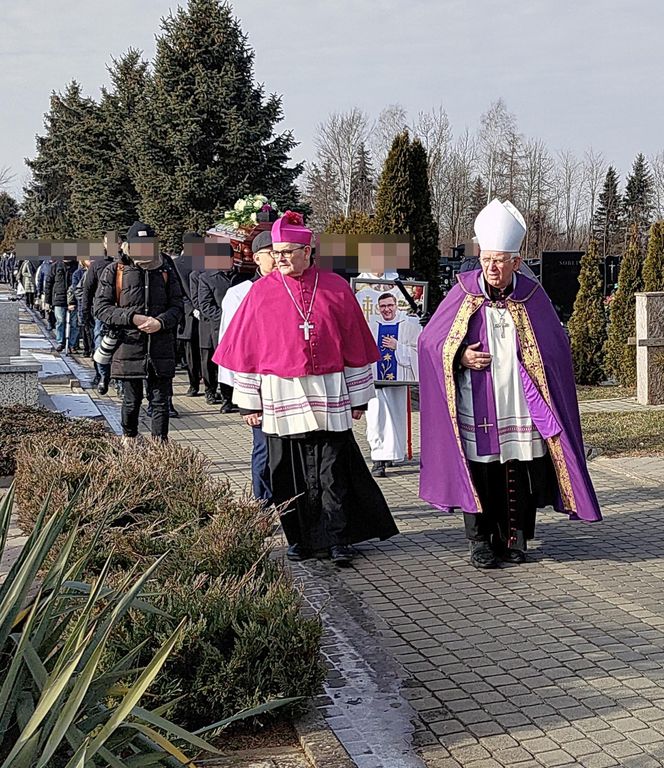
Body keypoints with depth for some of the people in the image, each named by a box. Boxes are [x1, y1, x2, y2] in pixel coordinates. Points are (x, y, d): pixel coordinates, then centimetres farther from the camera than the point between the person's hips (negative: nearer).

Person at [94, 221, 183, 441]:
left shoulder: (166, 272, 9)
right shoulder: (114, 272, 2)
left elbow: (177, 306, 7)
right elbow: (101, 308, -3)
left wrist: (161, 322, -14)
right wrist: (132, 318, -15)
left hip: (161, 348, 1)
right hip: (129, 346, -1)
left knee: (160, 400, 3)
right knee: (131, 401, 9)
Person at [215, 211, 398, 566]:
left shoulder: (335, 289, 3)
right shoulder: (262, 291, 2)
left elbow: (355, 345, 7)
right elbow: (245, 348, 5)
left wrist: (358, 397, 6)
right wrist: (249, 401, 2)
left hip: (329, 396, 0)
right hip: (281, 396, 1)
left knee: (332, 470, -1)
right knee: (290, 472, 5)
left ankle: (336, 538, 8)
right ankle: (299, 538, 17)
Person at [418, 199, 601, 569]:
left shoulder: (532, 296, 2)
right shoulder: (464, 293, 0)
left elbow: (558, 345, 9)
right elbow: (430, 341, 4)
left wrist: (538, 359, -10)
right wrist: (460, 358, -13)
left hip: (521, 409, 1)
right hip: (476, 407, -1)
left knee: (519, 476, 3)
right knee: (479, 473, 0)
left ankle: (514, 538, 18)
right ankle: (480, 541, 12)